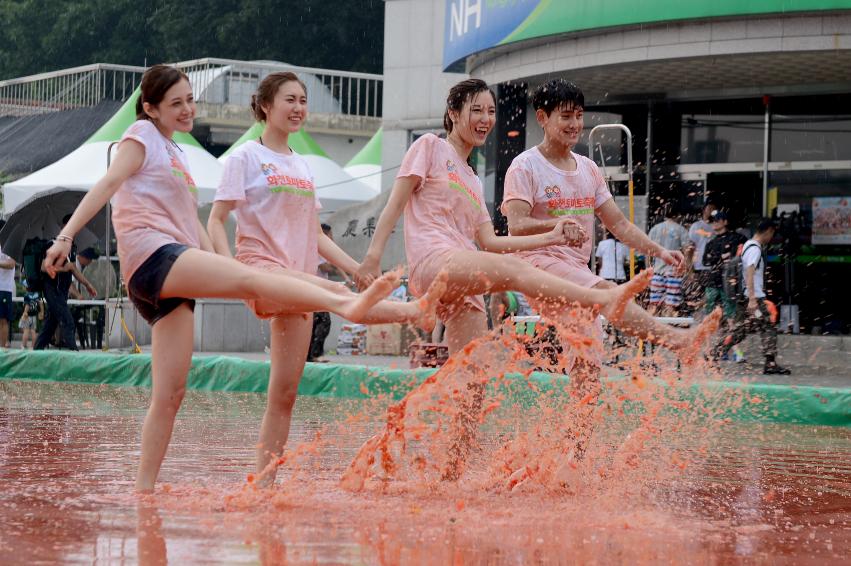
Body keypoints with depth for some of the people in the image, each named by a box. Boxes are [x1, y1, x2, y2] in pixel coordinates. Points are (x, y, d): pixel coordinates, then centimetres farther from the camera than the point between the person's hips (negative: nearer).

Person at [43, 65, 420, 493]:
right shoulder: (142, 136, 6)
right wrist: (66, 236, -19)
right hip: (152, 254, -9)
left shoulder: (175, 154, 30)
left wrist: (223, 270, 26)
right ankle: (344, 303, -49)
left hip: (175, 276, 9)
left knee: (170, 393, 2)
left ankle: (144, 489, 1)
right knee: (249, 277, -29)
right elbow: (108, 184, -8)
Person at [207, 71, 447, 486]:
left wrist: (358, 269, 11)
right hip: (261, 269, -6)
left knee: (285, 392, -1)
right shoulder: (246, 157, 2)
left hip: (299, 277, 6)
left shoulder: (302, 167, 20)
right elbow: (216, 221, -4)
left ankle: (264, 481, 0)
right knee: (333, 292, -35)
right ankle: (411, 310, -53)